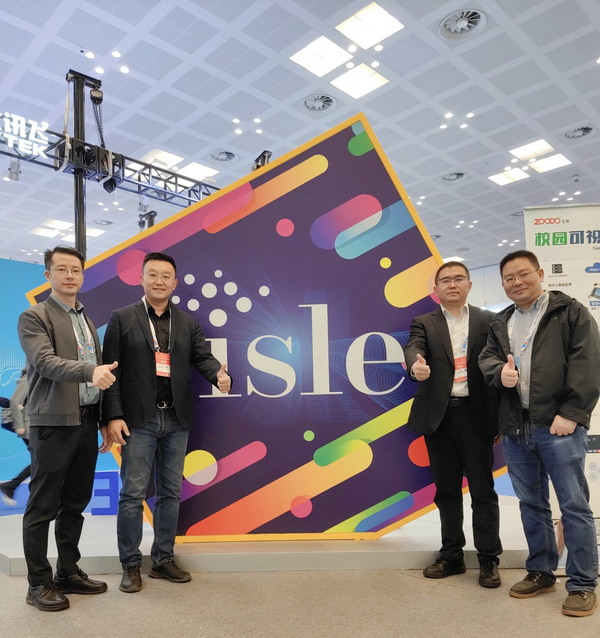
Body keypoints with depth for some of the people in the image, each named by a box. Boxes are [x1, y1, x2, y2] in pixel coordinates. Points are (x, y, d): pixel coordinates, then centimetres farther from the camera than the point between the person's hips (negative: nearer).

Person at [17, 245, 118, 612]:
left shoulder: (87, 320, 16)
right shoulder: (34, 317, -4)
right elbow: (46, 362, -20)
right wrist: (90, 371, -37)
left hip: (86, 422, 7)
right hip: (53, 423, -6)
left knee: (76, 503, 14)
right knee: (43, 506, 4)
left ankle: (68, 573, 27)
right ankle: (39, 583, 17)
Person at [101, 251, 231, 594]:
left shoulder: (188, 322, 10)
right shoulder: (122, 318, 0)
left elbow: (203, 357, -1)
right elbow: (112, 370, -4)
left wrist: (220, 375, -24)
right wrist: (113, 416, -12)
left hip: (177, 419, 4)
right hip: (138, 419, -3)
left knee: (171, 492, 12)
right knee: (133, 494, 3)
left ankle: (164, 559, 26)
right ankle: (131, 565, 18)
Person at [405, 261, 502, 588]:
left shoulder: (488, 321, 6)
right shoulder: (424, 323, 7)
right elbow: (414, 346, -13)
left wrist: (501, 419, -2)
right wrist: (416, 364, -38)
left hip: (476, 415, -1)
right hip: (439, 416, 2)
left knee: (482, 489, 4)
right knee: (446, 490, 12)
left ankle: (489, 559, 18)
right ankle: (452, 555, 25)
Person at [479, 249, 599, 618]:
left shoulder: (571, 312, 0)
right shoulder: (501, 323, 17)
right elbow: (486, 357, 15)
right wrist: (499, 371, -9)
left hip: (558, 425, -5)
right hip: (516, 428, 6)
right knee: (531, 503, 15)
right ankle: (541, 572, 29)